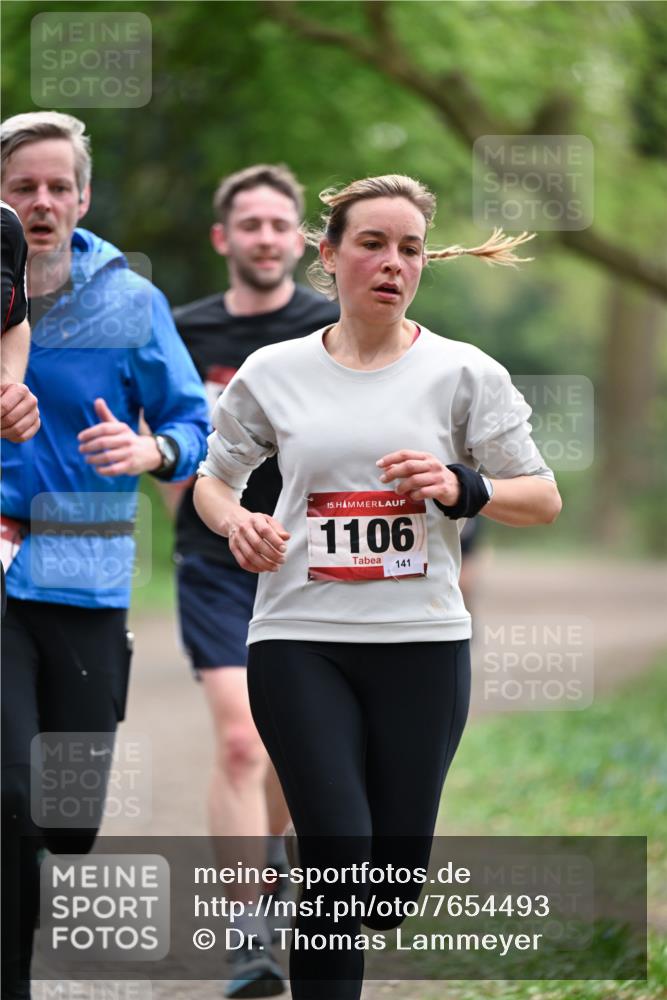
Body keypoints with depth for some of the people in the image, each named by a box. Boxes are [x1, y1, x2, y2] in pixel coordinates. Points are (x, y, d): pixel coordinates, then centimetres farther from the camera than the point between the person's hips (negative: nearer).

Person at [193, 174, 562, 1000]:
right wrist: (234, 521, -6)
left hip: (422, 643, 1)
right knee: (339, 849, -15)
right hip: (299, 641, -1)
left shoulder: (464, 373, 2)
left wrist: (462, 489, -16)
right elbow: (211, 479, 17)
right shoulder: (272, 374, 5)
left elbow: (543, 500, 4)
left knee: (394, 882, 5)